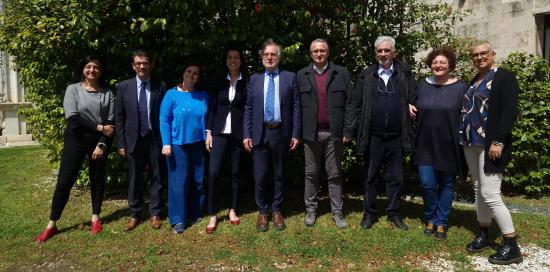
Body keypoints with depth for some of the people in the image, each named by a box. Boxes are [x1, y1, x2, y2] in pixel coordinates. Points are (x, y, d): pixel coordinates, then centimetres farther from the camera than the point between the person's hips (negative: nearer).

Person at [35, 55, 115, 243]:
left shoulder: (107, 93, 2)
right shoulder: (73, 89, -1)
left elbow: (111, 122, -3)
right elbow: (72, 118, -12)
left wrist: (102, 144, -12)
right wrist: (98, 127, -14)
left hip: (99, 141, 1)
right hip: (75, 140, -1)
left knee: (97, 179, 9)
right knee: (64, 180, -2)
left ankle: (95, 218, 22)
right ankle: (51, 225, 7)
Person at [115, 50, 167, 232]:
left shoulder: (160, 86, 0)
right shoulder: (123, 87, 2)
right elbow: (119, 117, 3)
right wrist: (121, 143, -1)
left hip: (155, 139, 0)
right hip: (134, 140, 1)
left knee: (156, 178, 7)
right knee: (134, 180, 9)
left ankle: (155, 214, 20)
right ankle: (135, 215, 22)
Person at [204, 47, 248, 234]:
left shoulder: (247, 83, 3)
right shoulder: (219, 82, 9)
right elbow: (212, 108, 8)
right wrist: (209, 132, 2)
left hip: (239, 133, -1)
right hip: (220, 132, 1)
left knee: (235, 173, 7)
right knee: (213, 172, -7)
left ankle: (232, 210, 22)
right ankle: (213, 215, 3)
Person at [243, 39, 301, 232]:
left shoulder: (290, 77, 4)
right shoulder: (254, 79, 8)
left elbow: (296, 107, 0)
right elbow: (248, 109, 6)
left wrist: (296, 134, -5)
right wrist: (246, 135, -1)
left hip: (281, 133, 0)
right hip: (260, 133, 1)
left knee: (279, 174, 11)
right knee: (260, 175, 5)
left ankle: (276, 210, 27)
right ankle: (262, 211, 22)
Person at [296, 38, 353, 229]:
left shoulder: (341, 74, 4)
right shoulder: (302, 75, 7)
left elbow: (348, 104, 1)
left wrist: (348, 131, -4)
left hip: (334, 133, -1)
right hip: (311, 133, 1)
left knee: (335, 175, 7)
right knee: (311, 174, 9)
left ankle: (337, 212, 17)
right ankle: (310, 210, 22)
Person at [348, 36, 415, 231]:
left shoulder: (405, 74, 4)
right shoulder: (366, 75, 4)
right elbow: (357, 105, 2)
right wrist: (350, 129, -3)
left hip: (396, 137, 1)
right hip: (372, 137, 0)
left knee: (396, 178, 11)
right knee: (370, 177, 9)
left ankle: (394, 213, 26)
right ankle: (369, 213, 22)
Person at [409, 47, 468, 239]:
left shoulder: (461, 87, -3)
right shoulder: (422, 85, 5)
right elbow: (414, 107, 21)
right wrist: (410, 107, -1)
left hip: (449, 146, -1)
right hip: (426, 145, 2)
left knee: (446, 184, 9)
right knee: (427, 184, -2)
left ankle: (441, 222, 24)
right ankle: (430, 218, 22)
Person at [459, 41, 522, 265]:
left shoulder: (504, 77, -6)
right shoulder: (474, 81, 16)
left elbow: (509, 112, -14)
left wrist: (498, 142, -21)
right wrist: (464, 138, 10)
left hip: (490, 144, -8)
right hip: (472, 143, 8)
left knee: (490, 194, -10)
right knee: (478, 190, 13)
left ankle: (511, 246, 1)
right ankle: (483, 235, 25)